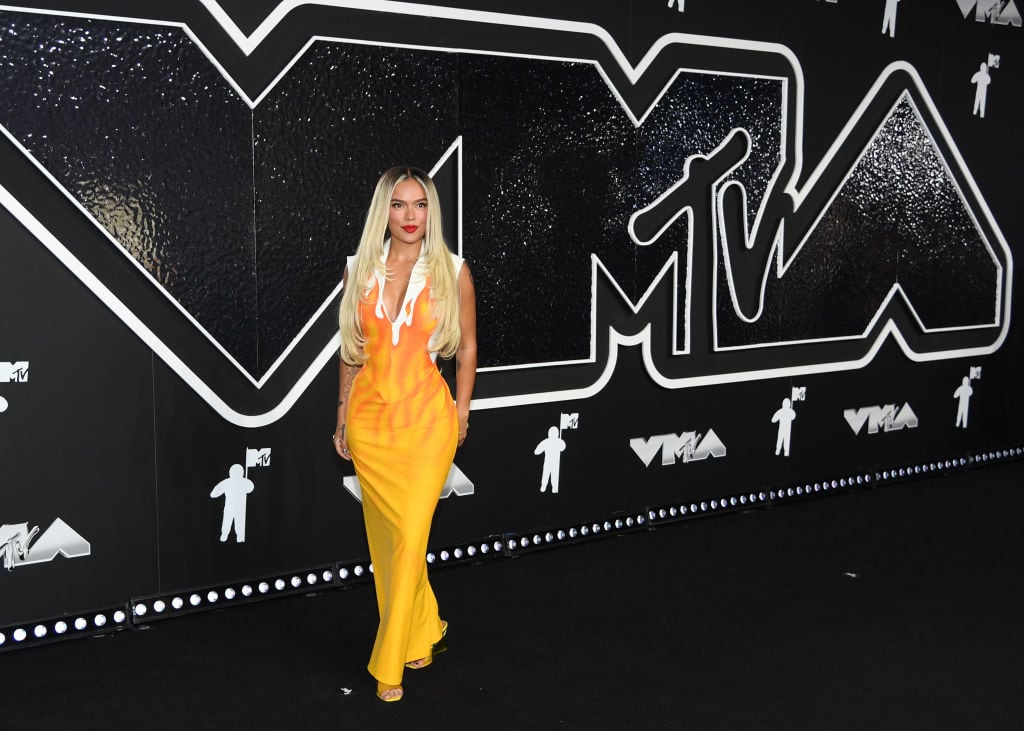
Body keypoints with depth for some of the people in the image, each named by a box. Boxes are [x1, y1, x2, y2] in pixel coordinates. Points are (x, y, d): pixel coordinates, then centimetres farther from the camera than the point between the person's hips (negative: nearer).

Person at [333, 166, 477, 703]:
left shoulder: (452, 270, -2)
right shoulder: (359, 270, 4)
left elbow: (467, 347, 6)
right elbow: (352, 347, 12)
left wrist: (461, 411, 4)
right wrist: (343, 412, 11)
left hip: (426, 416, -3)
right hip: (369, 416, 3)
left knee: (410, 537, -7)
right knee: (384, 534, 11)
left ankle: (390, 663, 5)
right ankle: (424, 628, 33)